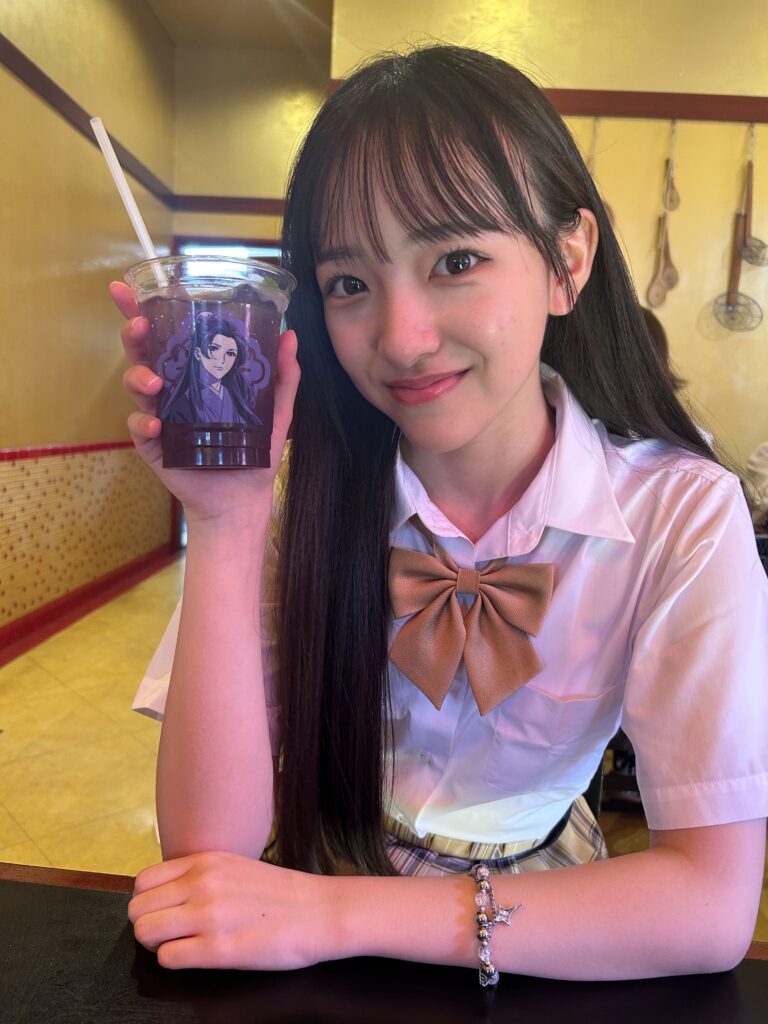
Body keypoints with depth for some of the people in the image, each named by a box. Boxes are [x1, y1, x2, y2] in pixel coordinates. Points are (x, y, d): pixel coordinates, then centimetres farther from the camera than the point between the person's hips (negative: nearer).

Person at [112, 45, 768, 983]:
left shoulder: (681, 513, -15)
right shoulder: (307, 492, -12)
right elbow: (209, 847, -16)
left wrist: (340, 915, -24)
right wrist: (226, 523, -26)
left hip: (541, 941, 0)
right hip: (314, 893, 1)